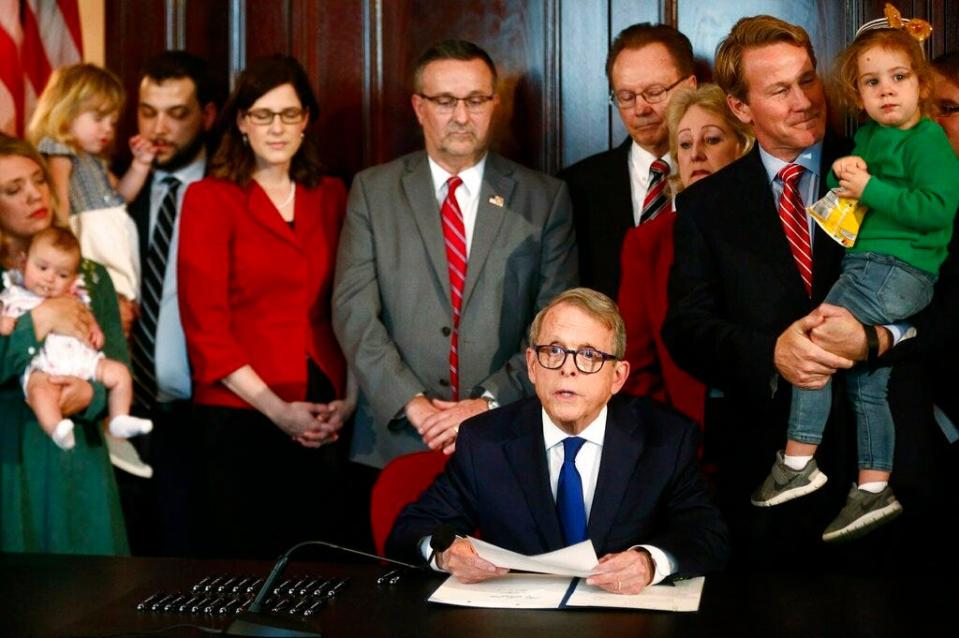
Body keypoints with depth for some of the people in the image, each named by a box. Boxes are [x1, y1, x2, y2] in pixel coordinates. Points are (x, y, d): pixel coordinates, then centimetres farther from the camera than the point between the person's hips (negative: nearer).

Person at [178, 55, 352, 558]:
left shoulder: (330, 197, 12)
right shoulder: (210, 199, 0)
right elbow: (205, 323, -6)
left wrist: (349, 398, -2)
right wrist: (276, 408, -12)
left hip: (324, 419, 3)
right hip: (239, 417, -3)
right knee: (240, 556, 2)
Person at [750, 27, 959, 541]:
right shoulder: (867, 138, 14)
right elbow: (842, 196, 22)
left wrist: (870, 189, -19)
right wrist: (843, 174, -1)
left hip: (899, 269, -9)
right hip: (866, 265, 9)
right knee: (865, 384, 13)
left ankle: (798, 462, -9)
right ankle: (874, 491, 22)